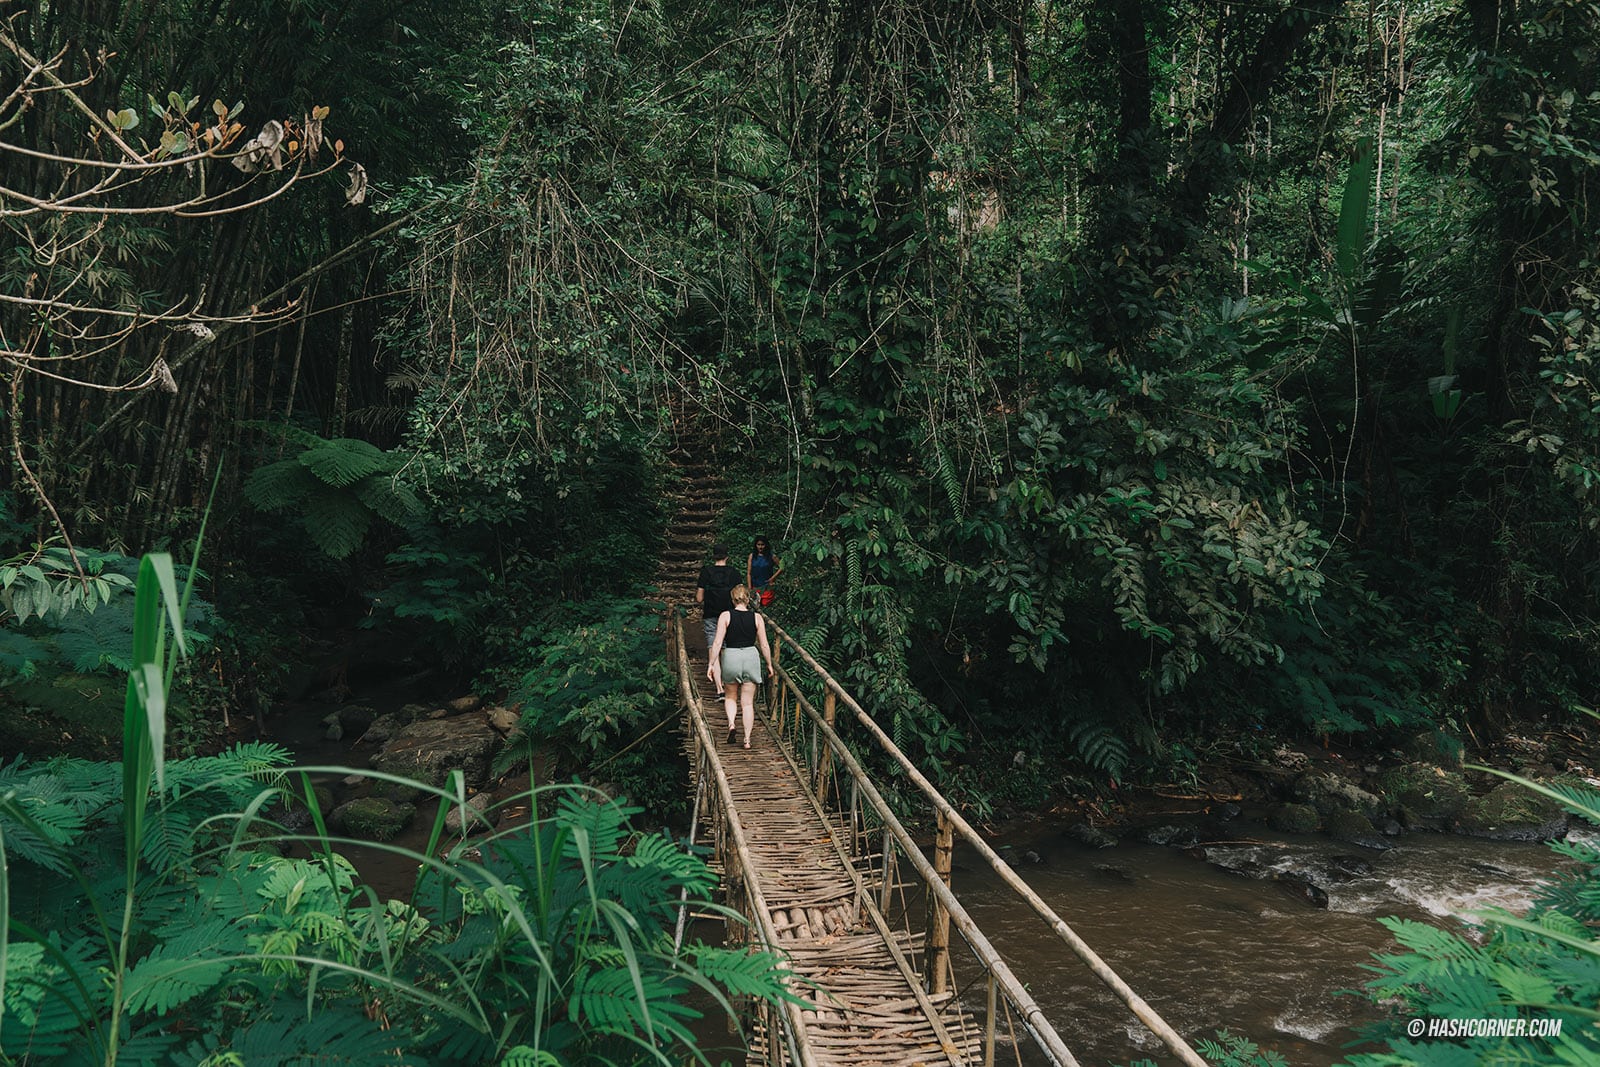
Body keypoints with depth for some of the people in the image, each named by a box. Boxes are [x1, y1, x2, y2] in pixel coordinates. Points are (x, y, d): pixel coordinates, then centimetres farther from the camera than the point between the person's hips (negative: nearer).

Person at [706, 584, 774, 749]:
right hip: (751, 656, 1)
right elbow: (764, 645, 1)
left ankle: (731, 723, -3)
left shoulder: (726, 616, -5)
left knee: (730, 696, 21)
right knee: (748, 702, 8)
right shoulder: (757, 618, -1)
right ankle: (747, 739, 6)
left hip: (730, 657, -1)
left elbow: (717, 642, -9)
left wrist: (711, 664, -4)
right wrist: (769, 664, 13)